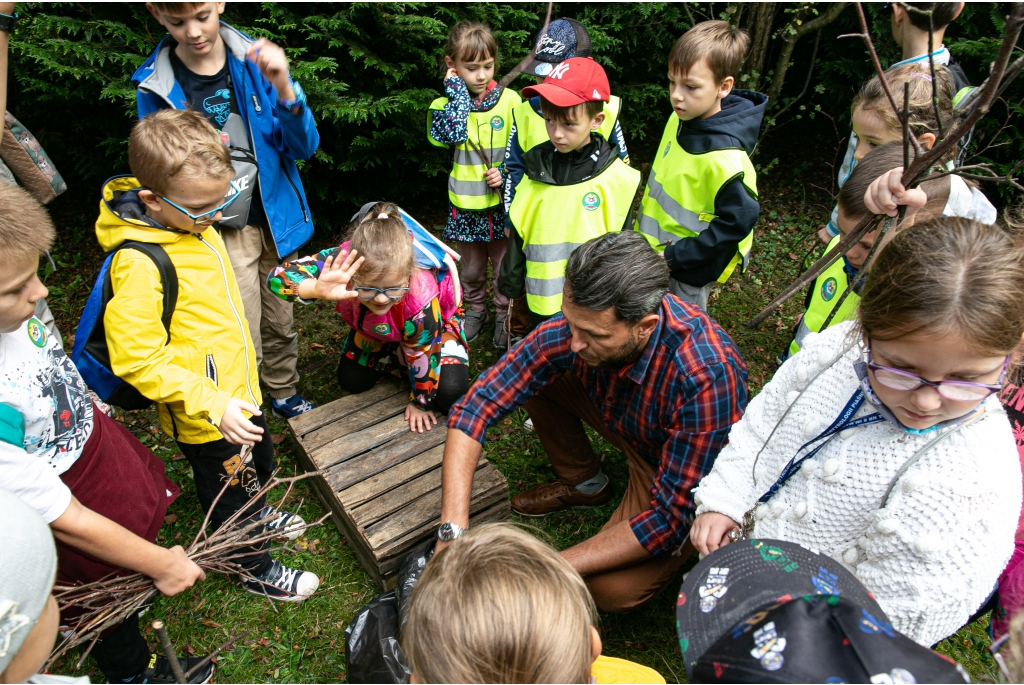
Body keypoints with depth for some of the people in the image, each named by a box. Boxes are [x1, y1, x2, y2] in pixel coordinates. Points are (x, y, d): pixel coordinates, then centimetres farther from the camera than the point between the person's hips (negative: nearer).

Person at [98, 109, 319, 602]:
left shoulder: (195, 223, -3)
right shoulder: (139, 264, -30)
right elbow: (138, 359, -28)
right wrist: (213, 404, -31)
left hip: (237, 390, 8)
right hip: (205, 415, -8)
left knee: (260, 463, 31)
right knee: (230, 491, 15)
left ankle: (256, 514, 60)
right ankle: (256, 570, 40)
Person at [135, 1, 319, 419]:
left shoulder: (256, 61, -6)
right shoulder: (155, 86, -7)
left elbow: (303, 147, -10)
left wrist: (284, 89, -27)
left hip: (277, 219, 2)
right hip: (222, 232, -2)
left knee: (281, 324, 17)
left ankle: (284, 395, 41)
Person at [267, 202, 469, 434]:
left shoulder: (420, 297, -46)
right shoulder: (345, 262, -40)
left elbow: (423, 355, -29)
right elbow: (279, 276, -44)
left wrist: (420, 403, -14)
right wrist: (317, 290, -65)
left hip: (436, 321, -3)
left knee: (449, 394, -18)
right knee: (351, 381, -1)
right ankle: (396, 360, 26)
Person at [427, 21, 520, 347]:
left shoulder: (509, 100, -5)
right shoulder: (447, 104, -4)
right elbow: (450, 134, -25)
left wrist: (507, 173, -17)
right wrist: (457, 90, -18)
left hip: (503, 201, -1)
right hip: (466, 204, 1)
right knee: (471, 267, 17)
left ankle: (504, 314, 30)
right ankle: (475, 309, 38)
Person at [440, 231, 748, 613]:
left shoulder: (707, 377, -40)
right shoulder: (579, 324, -27)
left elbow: (672, 517, -32)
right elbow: (476, 407, -22)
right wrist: (453, 530, -31)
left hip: (691, 477, -5)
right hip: (627, 426, 5)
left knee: (613, 590, -21)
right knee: (540, 375, -10)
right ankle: (584, 483, 13)